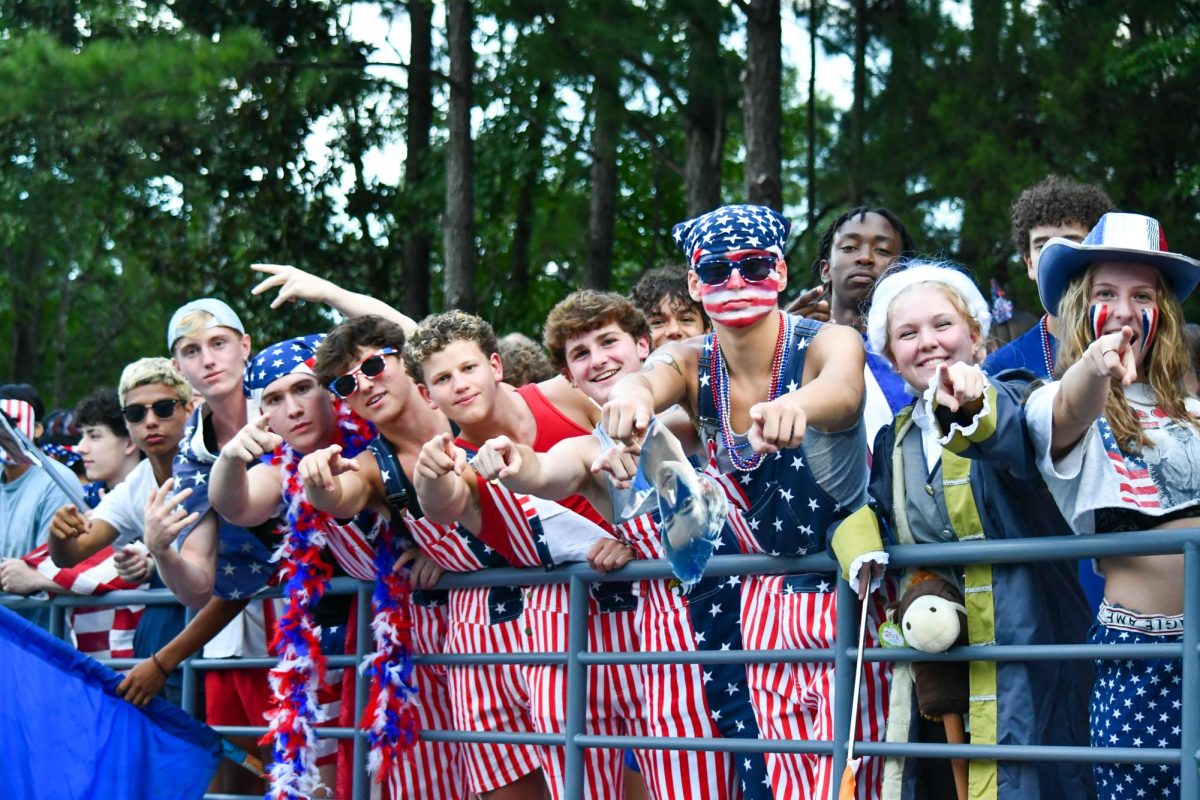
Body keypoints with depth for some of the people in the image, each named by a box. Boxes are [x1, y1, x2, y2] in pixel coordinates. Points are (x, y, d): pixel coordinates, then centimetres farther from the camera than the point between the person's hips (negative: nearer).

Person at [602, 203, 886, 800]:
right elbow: (649, 380, -29)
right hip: (766, 597, 4)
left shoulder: (828, 343, -16)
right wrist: (630, 395, -55)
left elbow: (841, 391, -40)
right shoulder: (690, 365, -6)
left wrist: (796, 406, -65)